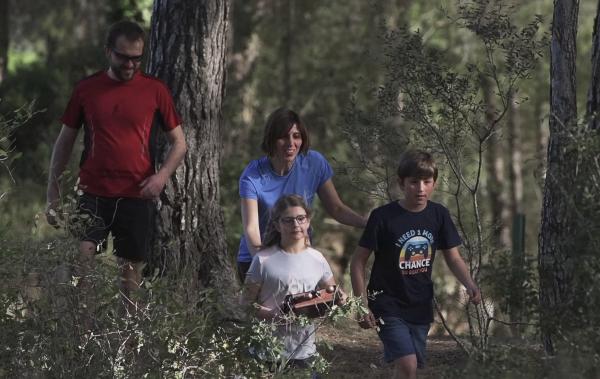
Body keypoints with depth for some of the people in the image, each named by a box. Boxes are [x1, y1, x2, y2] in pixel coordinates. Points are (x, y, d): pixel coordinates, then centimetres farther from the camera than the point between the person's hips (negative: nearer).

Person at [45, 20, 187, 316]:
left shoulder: (155, 90, 3)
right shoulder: (86, 89, 4)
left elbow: (178, 142, 9)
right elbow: (65, 142, 11)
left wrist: (163, 175, -10)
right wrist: (52, 194, 7)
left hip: (137, 196, 0)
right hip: (93, 195, 0)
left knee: (131, 272, 7)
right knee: (81, 263, -15)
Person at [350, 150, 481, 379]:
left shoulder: (438, 215, -1)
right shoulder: (383, 217, -14)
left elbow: (453, 258, 3)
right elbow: (358, 261, -8)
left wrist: (469, 285, -17)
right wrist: (361, 306, -13)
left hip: (420, 307, 5)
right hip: (388, 306, -5)